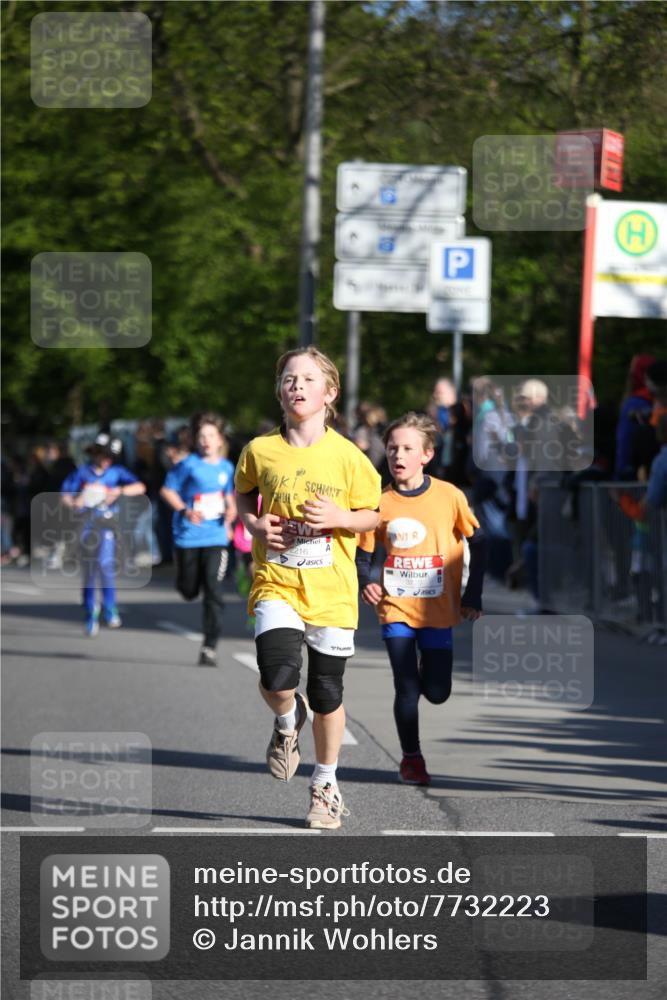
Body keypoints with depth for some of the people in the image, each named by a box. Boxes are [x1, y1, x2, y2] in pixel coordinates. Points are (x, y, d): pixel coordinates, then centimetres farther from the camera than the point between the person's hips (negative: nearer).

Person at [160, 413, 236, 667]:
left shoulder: (226, 468, 5)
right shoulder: (189, 465, -7)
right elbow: (167, 490, -2)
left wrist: (230, 512, 0)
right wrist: (185, 511, -15)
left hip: (216, 538, 1)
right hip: (188, 538, -1)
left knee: (213, 591, -11)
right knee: (189, 591, 8)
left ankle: (209, 648, -8)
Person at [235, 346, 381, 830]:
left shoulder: (347, 456, -4)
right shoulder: (260, 450, -1)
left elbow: (371, 515, 6)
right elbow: (244, 493, 18)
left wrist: (339, 517, -15)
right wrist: (255, 525, -2)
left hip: (332, 589, 0)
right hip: (276, 584, 0)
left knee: (327, 694, 7)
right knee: (278, 680, -21)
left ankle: (326, 784, 27)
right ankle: (288, 721, 16)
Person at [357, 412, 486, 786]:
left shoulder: (449, 496, -7)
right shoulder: (381, 503, -4)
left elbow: (478, 542, 3)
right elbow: (363, 553, 4)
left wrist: (473, 596, 1)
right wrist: (366, 583, -16)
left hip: (438, 610, 0)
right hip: (396, 608, 0)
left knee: (437, 693, 2)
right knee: (407, 690, -3)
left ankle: (425, 668, 36)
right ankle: (411, 758, 13)